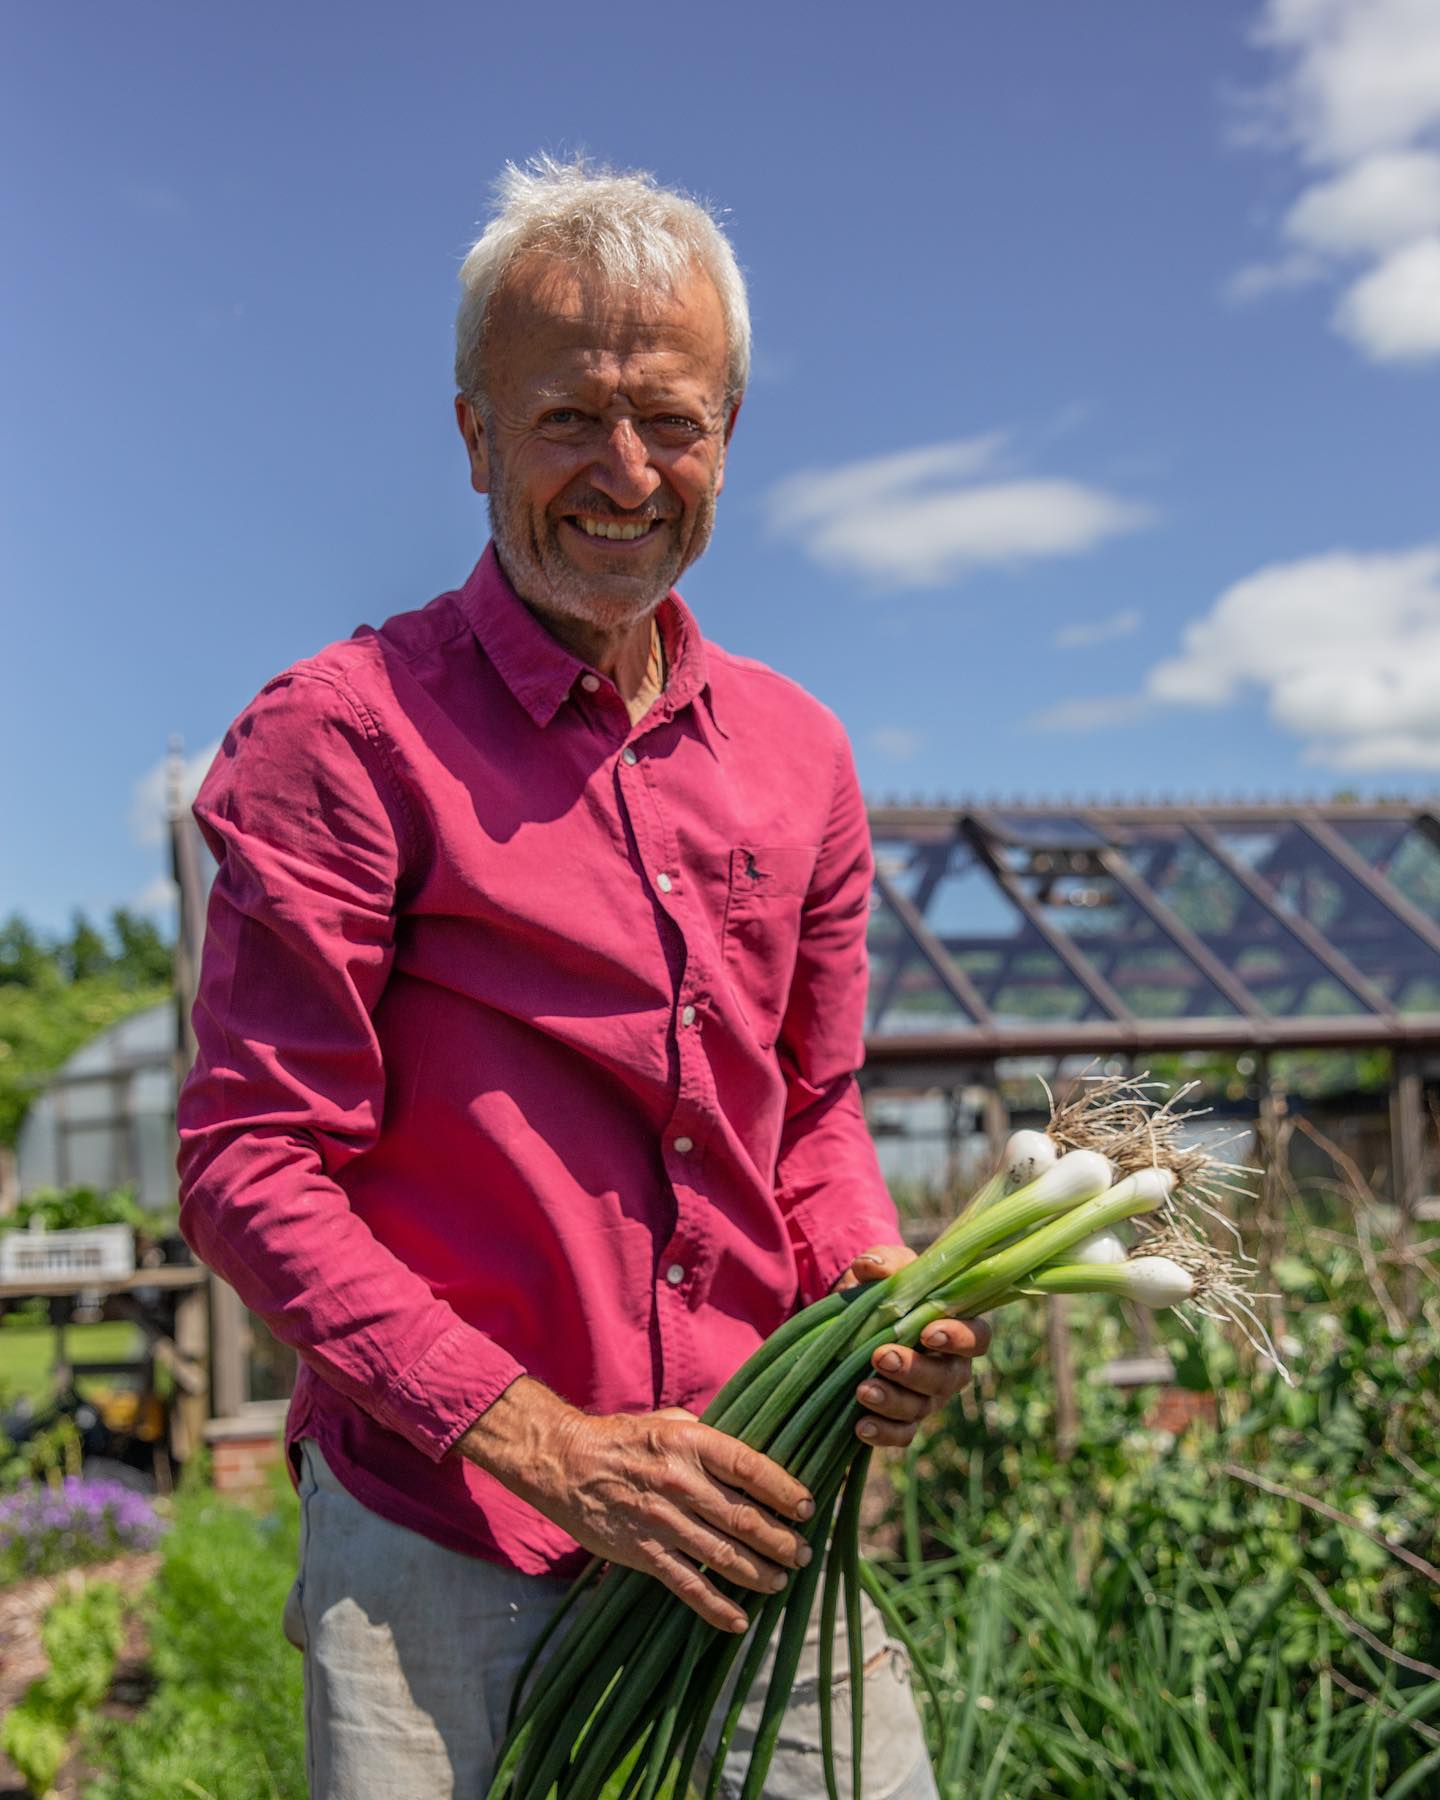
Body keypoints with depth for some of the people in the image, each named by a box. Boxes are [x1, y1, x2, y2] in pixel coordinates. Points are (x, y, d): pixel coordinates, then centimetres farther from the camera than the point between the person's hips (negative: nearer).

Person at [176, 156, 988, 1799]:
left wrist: (879, 1287, -5)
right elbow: (248, 1168, -12)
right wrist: (540, 1441, -19)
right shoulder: (344, 735, -10)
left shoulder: (797, 754, 8)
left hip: (747, 1526, 5)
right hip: (442, 1557, -4)